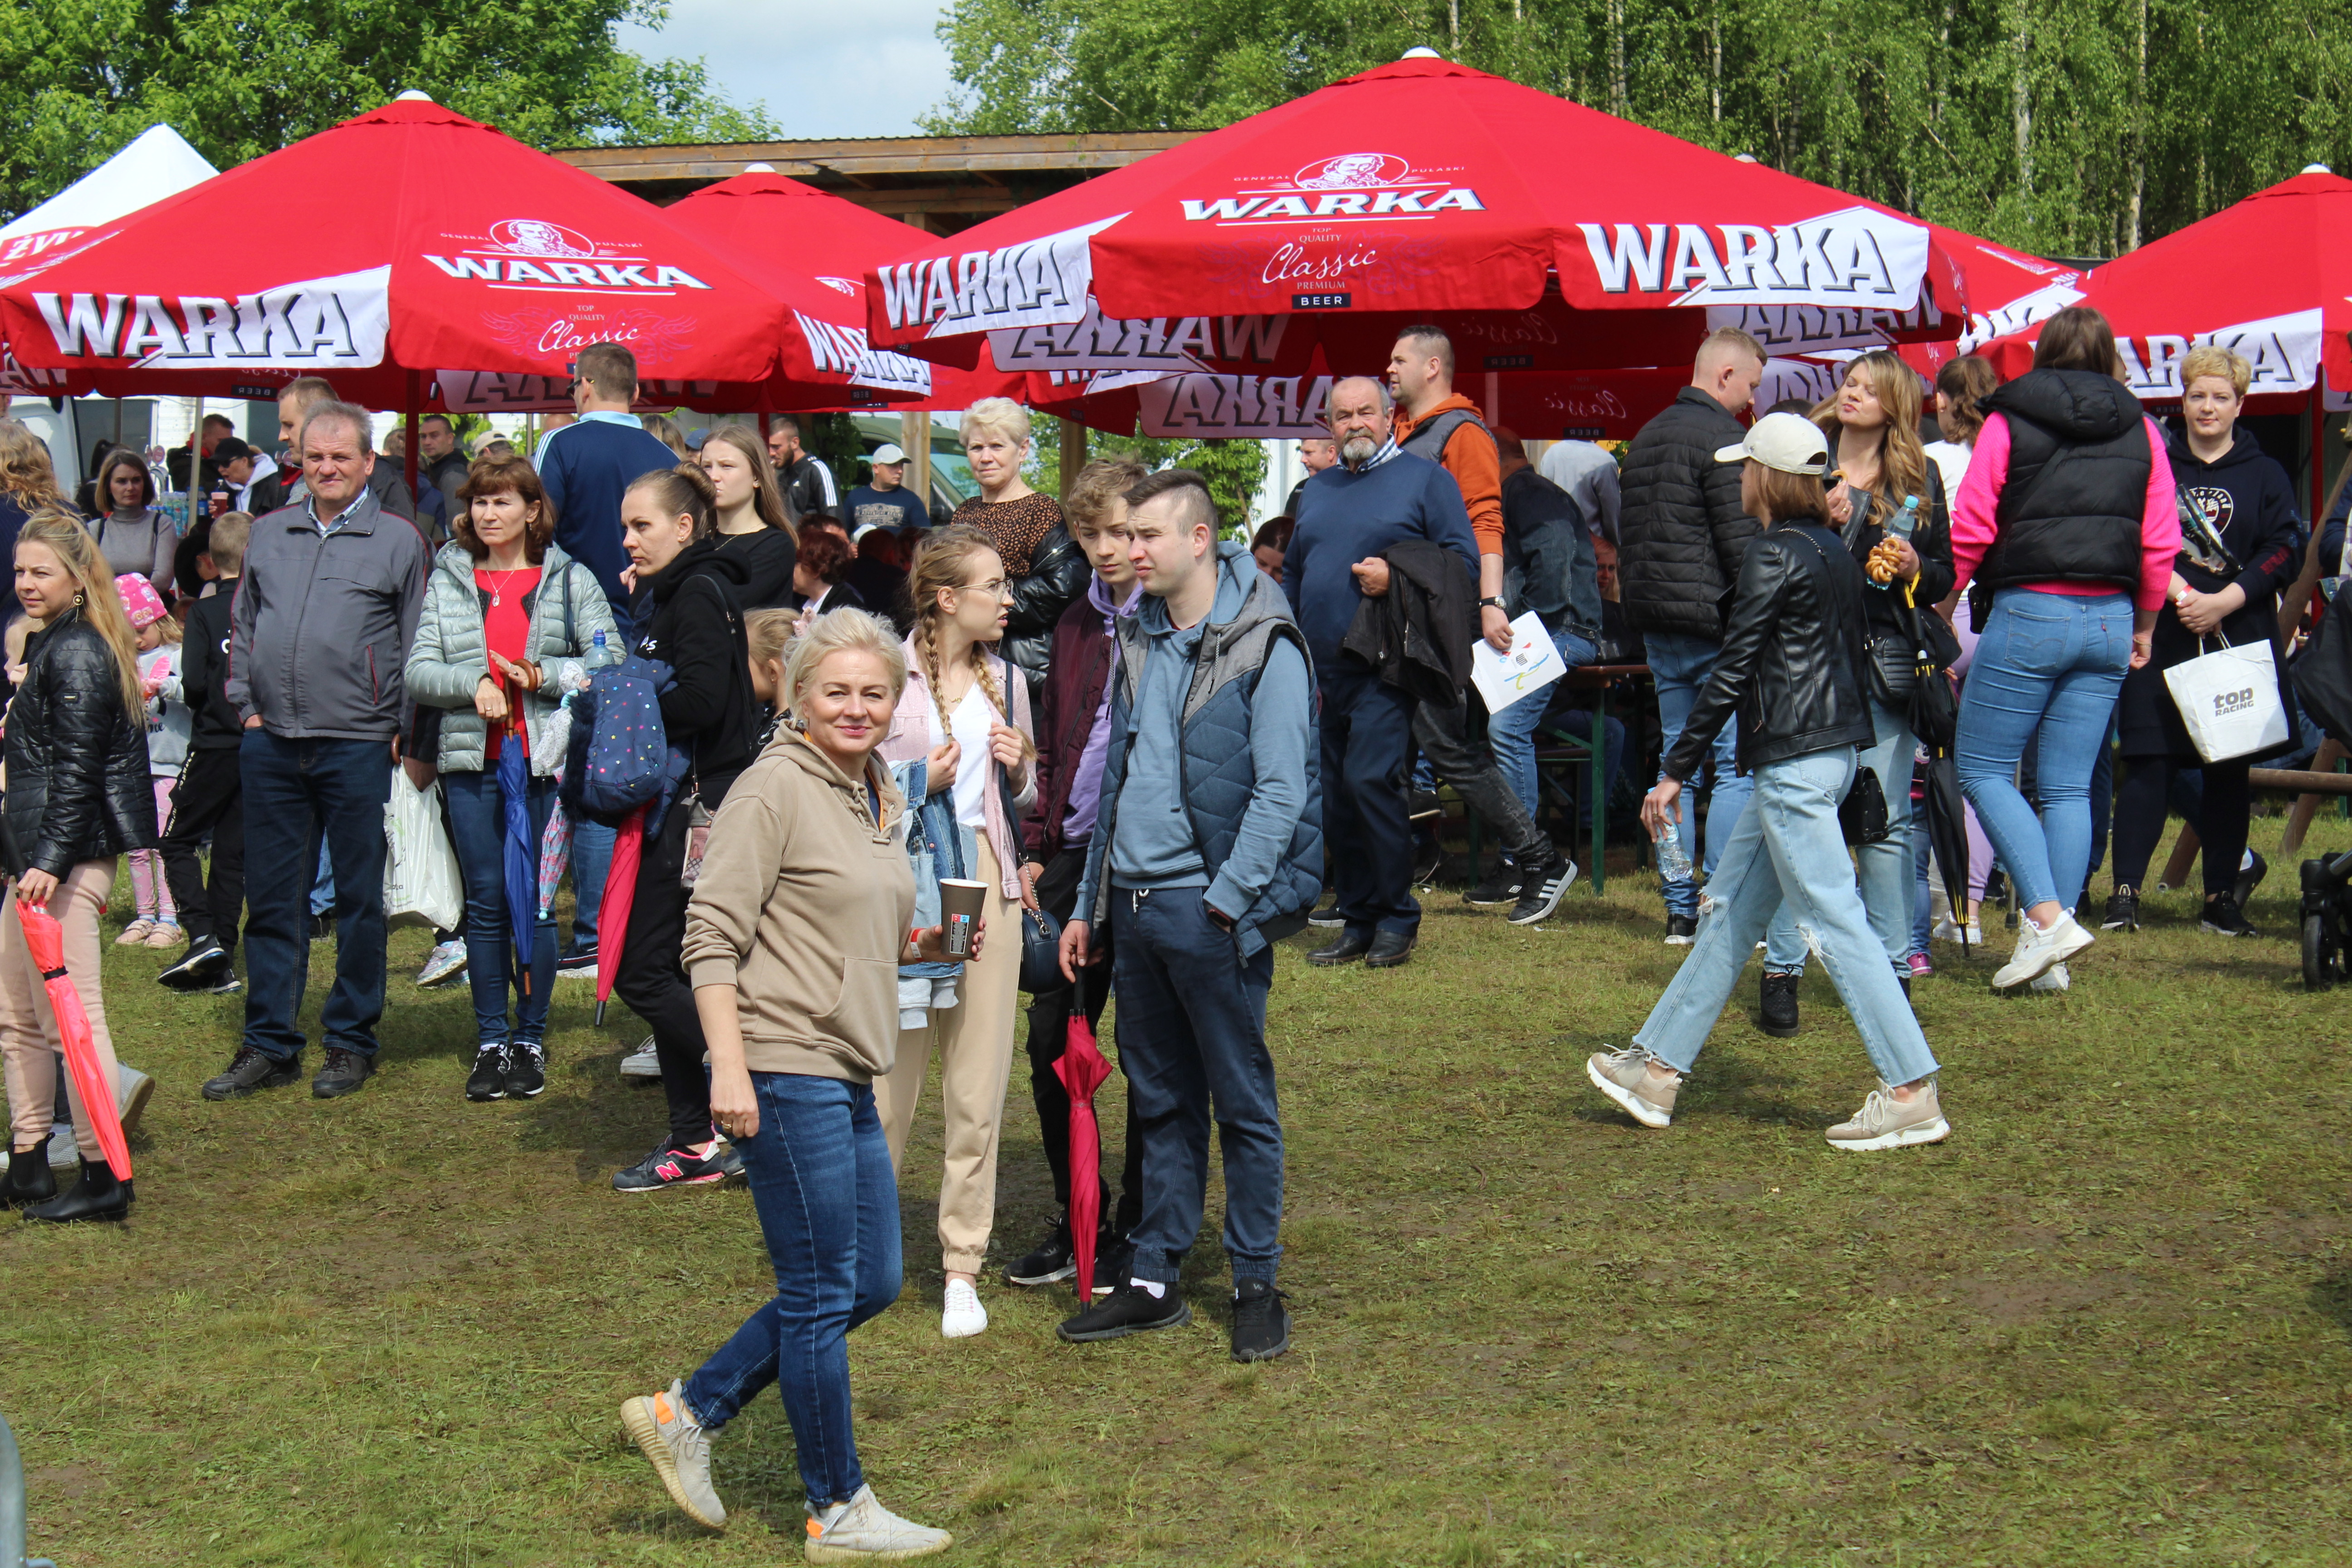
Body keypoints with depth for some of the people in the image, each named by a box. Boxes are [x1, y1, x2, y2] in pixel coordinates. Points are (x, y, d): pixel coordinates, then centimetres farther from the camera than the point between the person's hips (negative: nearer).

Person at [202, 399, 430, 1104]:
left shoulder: (399, 541, 1)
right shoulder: (268, 534, 13)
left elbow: (417, 644, 2)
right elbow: (242, 625, 19)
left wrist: (401, 728, -4)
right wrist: (247, 704, 9)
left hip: (357, 747, -4)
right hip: (272, 746, 4)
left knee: (358, 900, 4)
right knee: (272, 900, 7)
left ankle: (351, 1041, 14)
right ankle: (269, 1044, 14)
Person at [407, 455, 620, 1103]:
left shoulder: (570, 580, 6)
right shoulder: (448, 581, 11)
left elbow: (609, 662, -2)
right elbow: (418, 670, 4)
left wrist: (540, 676, -14)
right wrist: (474, 683, -13)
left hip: (546, 760, -2)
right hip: (471, 758, 2)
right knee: (485, 902, 3)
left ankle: (531, 1038, 10)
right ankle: (490, 1042, 10)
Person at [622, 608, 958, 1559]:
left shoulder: (878, 797, 15)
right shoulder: (776, 787, -11)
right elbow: (712, 935, -15)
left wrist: (927, 945, 7)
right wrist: (727, 1067, -21)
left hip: (849, 1074, 9)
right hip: (786, 1072, -9)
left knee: (871, 1284, 14)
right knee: (822, 1293, -1)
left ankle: (687, 1413, 22)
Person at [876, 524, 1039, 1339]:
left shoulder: (1006, 682, 13)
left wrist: (1020, 768, 1)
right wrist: (921, 781, -13)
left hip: (987, 883, 4)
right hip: (900, 883, -4)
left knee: (979, 1092, 3)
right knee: (887, 1080, -1)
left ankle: (963, 1268, 12)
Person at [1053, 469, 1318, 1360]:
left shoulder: (1263, 647, -9)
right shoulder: (1140, 641, 14)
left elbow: (1282, 791, -13)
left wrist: (1226, 900, -19)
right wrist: (1090, 904, 16)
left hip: (1212, 912, -7)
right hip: (1135, 908, 7)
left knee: (1242, 1102, 2)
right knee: (1159, 1101, 13)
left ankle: (1257, 1285, 11)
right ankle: (1154, 1279, 19)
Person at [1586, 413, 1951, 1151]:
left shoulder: (1773, 555, -13)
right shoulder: (1835, 552, 14)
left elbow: (1733, 671, -15)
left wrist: (1677, 770, -10)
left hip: (1794, 762, -10)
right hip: (1835, 751, 10)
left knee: (1835, 922, -8)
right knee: (1730, 909, 14)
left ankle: (1912, 1094, -8)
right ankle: (1658, 1068, 20)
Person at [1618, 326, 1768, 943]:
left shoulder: (1645, 439, 17)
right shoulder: (1720, 439, -11)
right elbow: (1741, 544, -16)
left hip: (1657, 626, 9)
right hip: (1714, 624, -9)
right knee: (1737, 765, -5)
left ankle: (1680, 909, 12)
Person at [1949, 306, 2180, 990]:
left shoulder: (2009, 422, 0)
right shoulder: (2141, 432, 10)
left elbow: (1971, 529, -4)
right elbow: (2161, 543, 8)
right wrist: (2143, 625, 21)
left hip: (2029, 613, -4)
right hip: (2109, 621, 4)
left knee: (1982, 769, 4)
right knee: (2068, 786, 8)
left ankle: (2047, 915, -11)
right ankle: (2050, 945, 6)